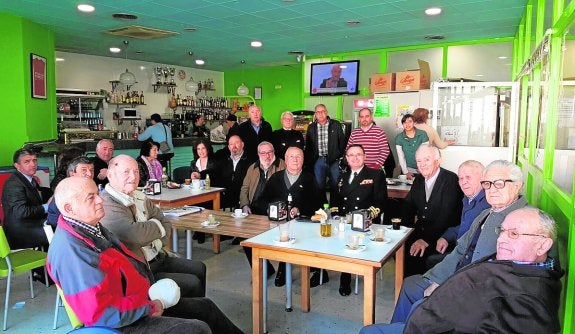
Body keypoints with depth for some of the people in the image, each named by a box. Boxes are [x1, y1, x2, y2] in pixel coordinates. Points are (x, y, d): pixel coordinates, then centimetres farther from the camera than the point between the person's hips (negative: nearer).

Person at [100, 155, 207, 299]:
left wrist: (156, 243, -11)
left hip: (156, 257, 9)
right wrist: (156, 225, -11)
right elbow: (134, 235, -33)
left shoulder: (139, 196, 8)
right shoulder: (106, 204, -20)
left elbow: (165, 223, 10)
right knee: (192, 284, -13)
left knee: (199, 268, 13)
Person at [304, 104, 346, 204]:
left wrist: (339, 156, -3)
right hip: (318, 161, 2)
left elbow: (342, 142, 4)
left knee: (335, 184, 4)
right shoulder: (311, 127, 8)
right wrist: (309, 162, 3)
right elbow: (308, 145, 9)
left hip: (333, 160, -1)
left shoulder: (336, 125, 3)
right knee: (319, 185, 7)